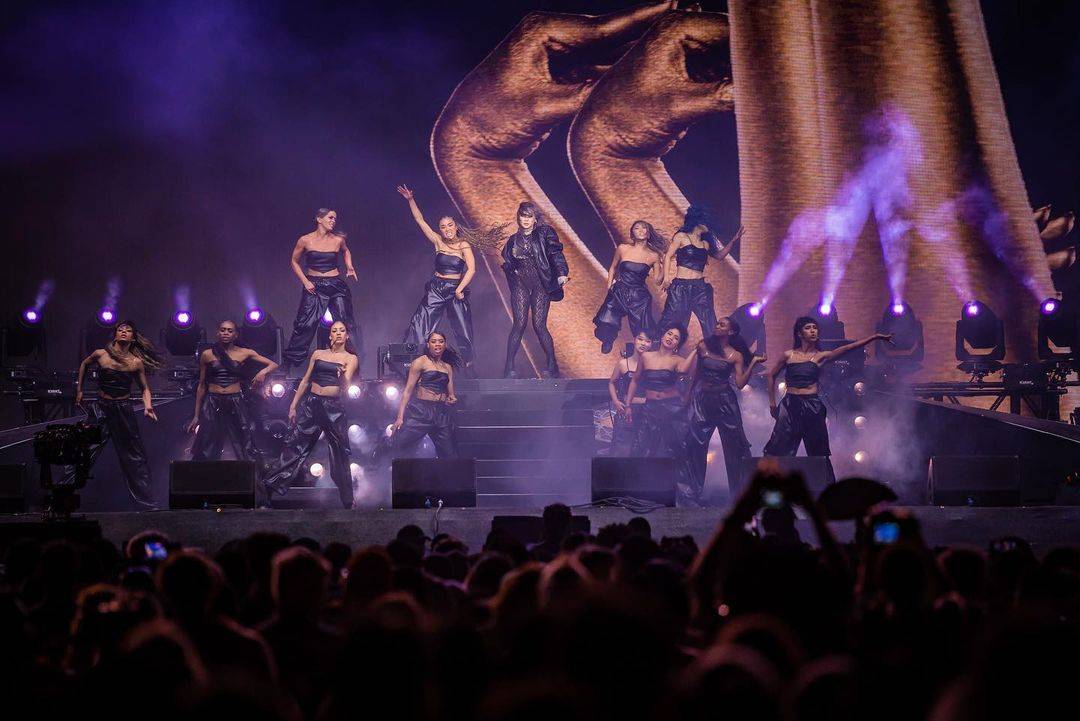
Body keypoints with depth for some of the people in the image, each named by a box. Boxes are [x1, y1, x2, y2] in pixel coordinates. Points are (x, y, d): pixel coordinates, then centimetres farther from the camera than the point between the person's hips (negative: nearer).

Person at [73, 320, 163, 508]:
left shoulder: (136, 363, -4)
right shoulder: (101, 355, -4)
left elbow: (145, 388, 8)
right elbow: (84, 364, 17)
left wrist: (148, 406, -9)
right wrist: (79, 390, 18)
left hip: (124, 411, 1)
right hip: (100, 408, -1)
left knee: (135, 457, 6)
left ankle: (146, 500, 13)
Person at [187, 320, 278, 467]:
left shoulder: (244, 353, 4)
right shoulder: (207, 355, 5)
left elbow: (273, 365, 7)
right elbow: (202, 385, 10)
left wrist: (263, 372, -16)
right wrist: (196, 415, 10)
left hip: (236, 404, 0)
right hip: (212, 405, 0)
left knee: (248, 450, -4)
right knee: (206, 452, 0)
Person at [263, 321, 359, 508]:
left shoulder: (351, 359, 2)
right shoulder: (318, 354, 11)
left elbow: (345, 386, -11)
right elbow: (305, 381, 14)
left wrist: (342, 375, -34)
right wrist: (293, 405, 10)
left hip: (334, 407, -2)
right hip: (310, 404, 2)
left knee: (340, 454, 2)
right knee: (294, 446, -2)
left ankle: (348, 502, 10)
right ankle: (267, 487, -2)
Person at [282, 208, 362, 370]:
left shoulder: (338, 240, 2)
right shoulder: (306, 240, -4)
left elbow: (346, 251, 25)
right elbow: (294, 262, 8)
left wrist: (349, 267, 8)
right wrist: (305, 282, -2)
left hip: (336, 285, 2)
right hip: (314, 286, -2)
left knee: (345, 323, -1)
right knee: (306, 323, -7)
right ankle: (289, 362, 2)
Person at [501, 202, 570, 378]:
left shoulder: (545, 234, 4)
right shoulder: (514, 240, 14)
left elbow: (556, 254, -8)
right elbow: (508, 262, 23)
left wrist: (561, 273, -21)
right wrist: (513, 271, 3)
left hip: (541, 284, -2)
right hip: (520, 284, 2)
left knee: (539, 325, -8)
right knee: (519, 324, -9)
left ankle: (552, 365, 3)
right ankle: (509, 367, -5)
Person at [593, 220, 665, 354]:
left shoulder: (653, 256, 0)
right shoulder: (623, 248, 1)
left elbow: (658, 279, 6)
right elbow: (613, 268, 15)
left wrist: (663, 262, -5)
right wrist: (609, 287, 9)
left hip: (639, 297, 0)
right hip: (618, 293, 0)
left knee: (642, 332, -1)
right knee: (607, 326, -10)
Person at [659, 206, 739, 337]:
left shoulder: (705, 243, 18)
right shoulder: (682, 237, 2)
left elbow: (719, 255, 29)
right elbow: (668, 257, -1)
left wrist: (734, 240, 21)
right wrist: (666, 279, -11)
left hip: (700, 287, 5)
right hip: (681, 286, -5)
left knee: (710, 324, -4)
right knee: (675, 321, -5)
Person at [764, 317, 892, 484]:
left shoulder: (821, 356, 3)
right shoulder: (788, 356, 5)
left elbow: (847, 348, -8)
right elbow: (772, 375, 17)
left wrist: (874, 337, -18)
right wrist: (772, 402, 14)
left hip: (812, 407, 0)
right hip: (790, 406, 0)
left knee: (818, 454, 4)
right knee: (778, 451, 0)